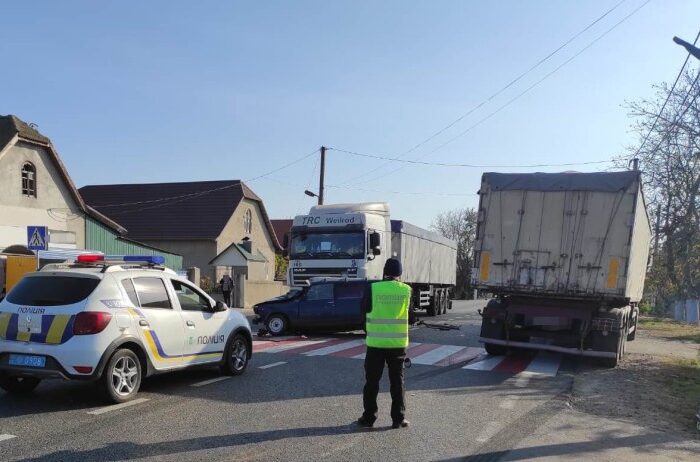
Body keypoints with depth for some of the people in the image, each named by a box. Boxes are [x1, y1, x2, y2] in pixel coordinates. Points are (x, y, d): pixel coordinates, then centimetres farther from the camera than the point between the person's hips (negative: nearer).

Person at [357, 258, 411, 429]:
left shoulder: (373, 288, -9)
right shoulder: (406, 290, -4)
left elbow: (365, 308, 4)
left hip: (376, 342, -1)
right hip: (398, 343, 1)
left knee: (372, 381, 9)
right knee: (397, 381, 11)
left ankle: (368, 417, 15)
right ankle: (398, 418, 13)